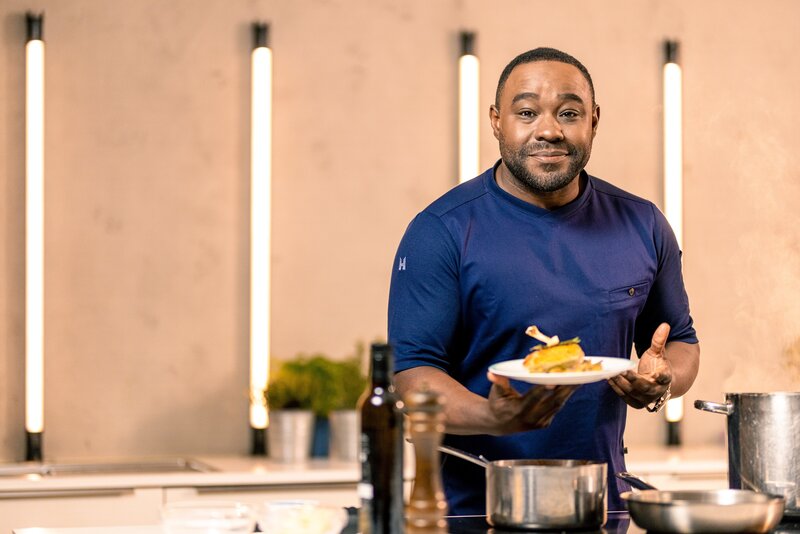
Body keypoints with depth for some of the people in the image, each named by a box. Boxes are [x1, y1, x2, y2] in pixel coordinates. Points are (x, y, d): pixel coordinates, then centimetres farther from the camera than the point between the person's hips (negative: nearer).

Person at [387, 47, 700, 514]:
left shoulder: (642, 226, 7)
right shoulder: (441, 231, -6)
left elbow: (681, 340, 18)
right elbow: (413, 371, -9)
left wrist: (663, 380, -5)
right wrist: (493, 418, -27)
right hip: (474, 506, -2)